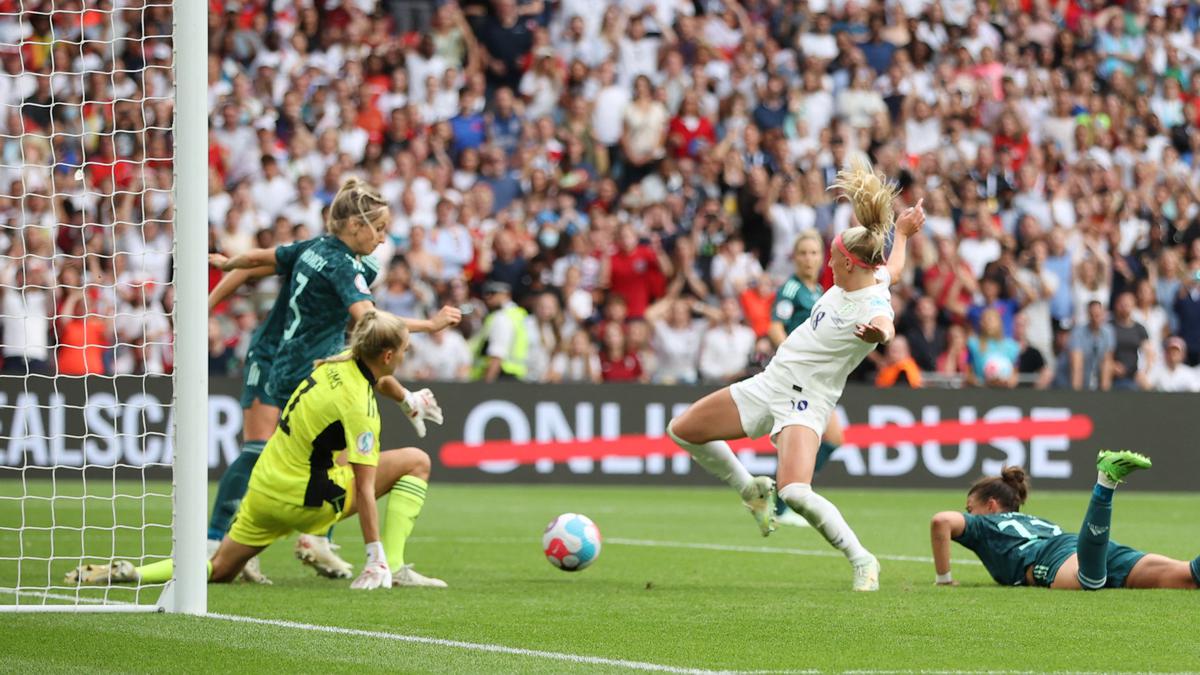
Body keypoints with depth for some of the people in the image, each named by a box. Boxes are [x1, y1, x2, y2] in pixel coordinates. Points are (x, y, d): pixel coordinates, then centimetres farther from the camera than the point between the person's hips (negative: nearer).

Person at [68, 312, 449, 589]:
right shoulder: (359, 407, -20)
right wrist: (375, 558, -18)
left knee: (219, 569, 21)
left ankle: (128, 573, 0)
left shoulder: (336, 364, 2)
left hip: (264, 485, 8)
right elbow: (364, 488, -20)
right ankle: (389, 568, -5)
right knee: (416, 462, -1)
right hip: (304, 497, -8)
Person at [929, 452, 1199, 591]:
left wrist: (944, 578, 15)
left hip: (1057, 559, -6)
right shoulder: (1037, 522, 44)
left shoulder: (983, 524, 27)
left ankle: (1106, 481, -58)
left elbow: (942, 521, 8)